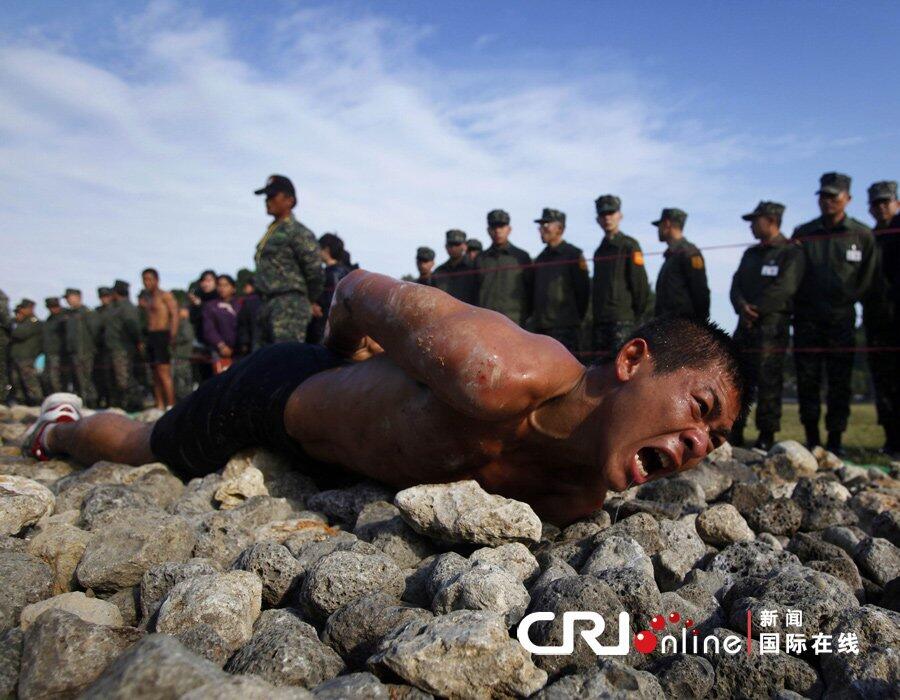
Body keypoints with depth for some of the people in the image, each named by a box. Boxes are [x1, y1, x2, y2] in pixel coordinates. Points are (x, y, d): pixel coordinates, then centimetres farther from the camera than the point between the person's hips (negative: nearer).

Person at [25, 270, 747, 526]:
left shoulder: (581, 500, -19)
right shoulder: (496, 371, -46)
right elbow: (360, 288, -27)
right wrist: (342, 353, -8)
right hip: (275, 390, -6)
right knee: (134, 453, 23)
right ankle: (63, 424, 57)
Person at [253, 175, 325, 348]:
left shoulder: (298, 232, -9)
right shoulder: (270, 231, 19)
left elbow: (314, 272, -11)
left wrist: (308, 301, 0)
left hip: (289, 307, -10)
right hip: (268, 304, 10)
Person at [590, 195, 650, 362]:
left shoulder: (630, 246, -3)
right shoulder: (599, 251, 19)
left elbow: (641, 285, -7)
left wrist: (634, 316, -3)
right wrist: (595, 319, 15)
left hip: (622, 321, -7)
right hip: (600, 321, 7)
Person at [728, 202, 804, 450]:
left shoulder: (791, 252, -1)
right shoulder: (751, 253, 21)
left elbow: (785, 288, -13)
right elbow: (736, 285, 12)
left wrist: (756, 309, -12)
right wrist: (742, 306, -8)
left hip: (772, 325, -6)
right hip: (746, 325, 7)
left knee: (768, 381, -6)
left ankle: (767, 437, 1)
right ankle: (734, 436, 9)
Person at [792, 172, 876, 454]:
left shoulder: (863, 235, 5)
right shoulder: (802, 233, 8)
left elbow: (867, 278, 10)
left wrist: (847, 299, 4)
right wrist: (799, 304, 4)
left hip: (841, 318, -1)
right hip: (806, 319, 1)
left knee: (839, 381, -2)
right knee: (807, 380, 0)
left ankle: (835, 439, 5)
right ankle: (812, 438, 8)